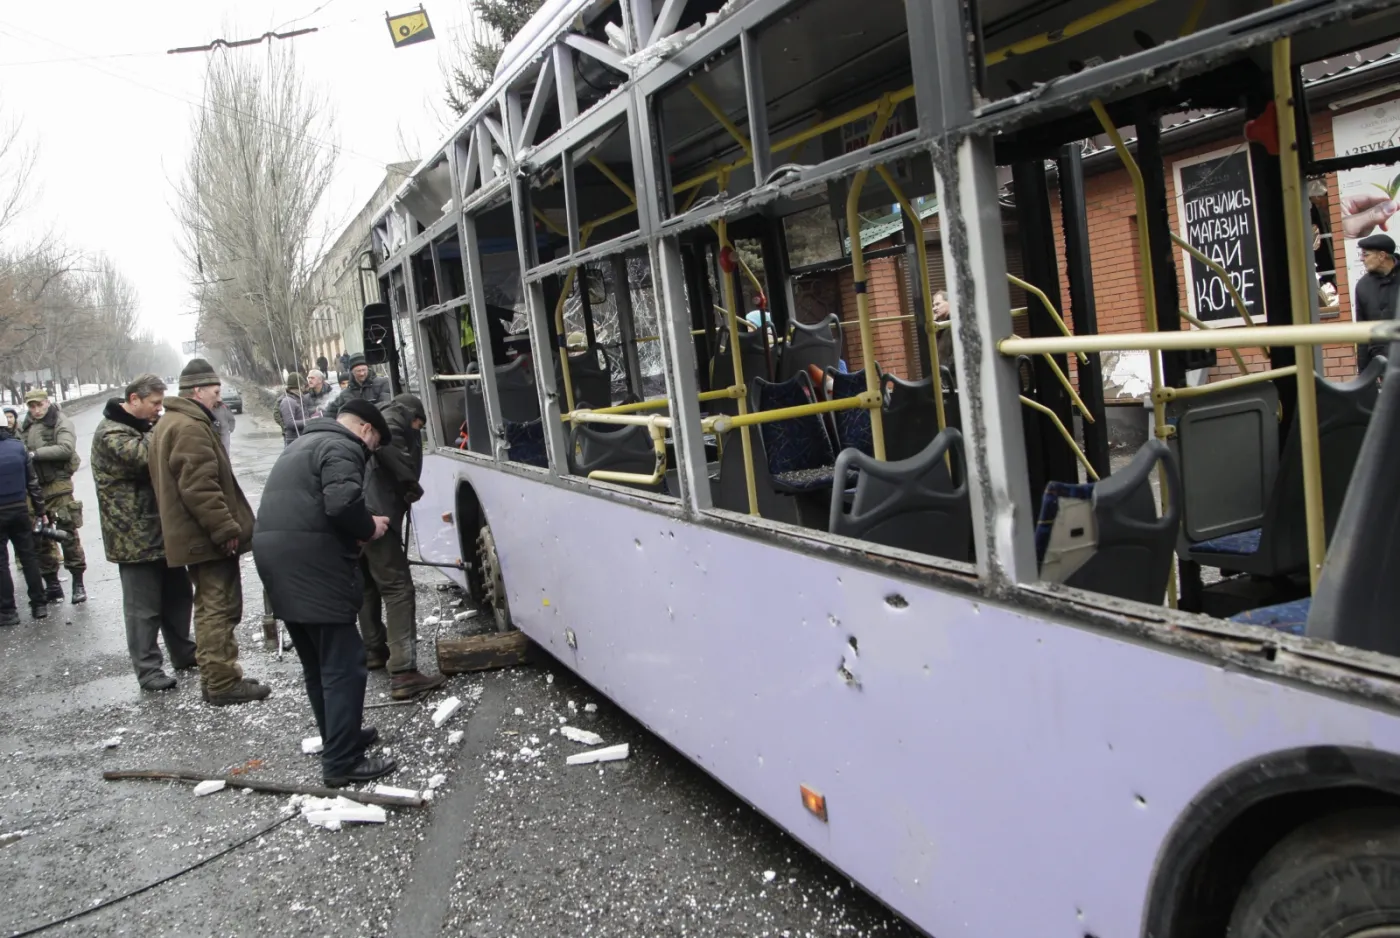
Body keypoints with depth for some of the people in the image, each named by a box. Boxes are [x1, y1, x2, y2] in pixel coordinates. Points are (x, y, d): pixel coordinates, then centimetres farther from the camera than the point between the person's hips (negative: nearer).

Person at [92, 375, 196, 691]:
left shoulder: (143, 426, 14)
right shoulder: (110, 433, -14)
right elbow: (146, 457, -30)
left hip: (164, 529, 9)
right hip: (135, 535, -9)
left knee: (178, 594, 17)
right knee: (144, 607, -2)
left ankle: (183, 653, 31)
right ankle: (147, 669, 7)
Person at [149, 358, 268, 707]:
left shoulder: (170, 423, 18)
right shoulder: (190, 428, -18)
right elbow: (199, 487, -25)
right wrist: (227, 529, -23)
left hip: (192, 535, 11)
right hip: (208, 537, -11)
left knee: (210, 607, 17)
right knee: (221, 607, -6)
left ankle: (215, 678, 24)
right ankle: (224, 683, -1)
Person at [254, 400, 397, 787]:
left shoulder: (305, 443, 26)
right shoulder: (342, 447, -6)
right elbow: (342, 504, -22)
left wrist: (356, 531, 13)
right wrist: (369, 527, -3)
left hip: (276, 554, 10)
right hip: (311, 565, -10)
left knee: (318, 663, 20)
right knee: (344, 666, -4)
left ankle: (339, 739, 32)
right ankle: (342, 763, -1)